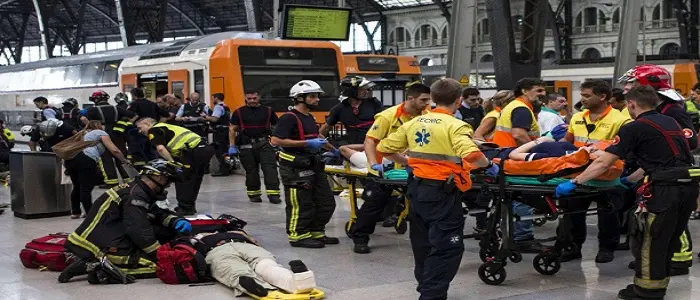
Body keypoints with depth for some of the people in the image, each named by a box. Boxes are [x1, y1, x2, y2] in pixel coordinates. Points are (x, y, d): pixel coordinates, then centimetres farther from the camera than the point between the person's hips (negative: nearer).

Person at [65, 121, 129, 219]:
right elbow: (114, 150, 8)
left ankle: (75, 212, 24)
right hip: (86, 159, -8)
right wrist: (125, 161, 20)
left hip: (71, 158, 8)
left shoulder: (86, 134, 39)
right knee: (86, 188, -7)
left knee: (77, 187, 21)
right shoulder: (101, 133, 16)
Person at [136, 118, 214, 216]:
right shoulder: (165, 127, 31)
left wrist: (173, 163, -9)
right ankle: (190, 206, 31)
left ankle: (185, 208, 8)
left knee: (182, 178, 3)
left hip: (194, 150, -9)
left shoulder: (153, 130, 4)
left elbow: (160, 149, -13)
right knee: (195, 179, 20)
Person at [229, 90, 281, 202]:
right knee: (251, 171, 7)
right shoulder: (239, 112, 5)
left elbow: (276, 127, 12)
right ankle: (254, 194, 19)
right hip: (247, 145, 0)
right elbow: (232, 129, 6)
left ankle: (273, 194, -12)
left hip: (265, 143, 0)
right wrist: (232, 146, 0)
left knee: (270, 168, -11)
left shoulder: (268, 111, 7)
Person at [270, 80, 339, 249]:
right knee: (300, 204, -6)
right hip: (295, 168, -10)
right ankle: (299, 236, 6)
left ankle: (316, 233, 22)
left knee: (326, 202, 12)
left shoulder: (310, 118, 17)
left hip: (312, 165, 10)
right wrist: (306, 144, -24)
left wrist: (331, 149, 31)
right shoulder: (289, 118, -13)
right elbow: (275, 140, -24)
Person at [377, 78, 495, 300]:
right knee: (447, 247, 0)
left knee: (424, 242, 21)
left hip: (417, 187, 7)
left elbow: (384, 148, 10)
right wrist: (489, 165, -10)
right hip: (442, 192, -7)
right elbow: (471, 156, -29)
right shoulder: (455, 125, -12)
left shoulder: (414, 123, 7)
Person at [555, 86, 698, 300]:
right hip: (689, 186, 8)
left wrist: (574, 183, -3)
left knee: (649, 240, 5)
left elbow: (603, 163, -8)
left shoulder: (635, 128, -5)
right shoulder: (671, 122, 18)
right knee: (668, 241, 18)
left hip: (665, 189, -8)